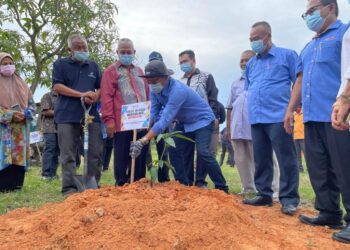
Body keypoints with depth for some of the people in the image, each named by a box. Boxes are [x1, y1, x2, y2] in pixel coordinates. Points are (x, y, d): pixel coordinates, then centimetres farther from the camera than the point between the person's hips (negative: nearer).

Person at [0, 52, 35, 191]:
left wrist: (26, 114, -5)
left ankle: (15, 185, 9)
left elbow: (31, 103, 15)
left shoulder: (21, 84, 16)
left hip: (21, 127, 5)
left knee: (18, 156, 3)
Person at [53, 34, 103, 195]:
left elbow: (101, 88, 18)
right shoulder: (60, 64, 7)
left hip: (91, 115, 3)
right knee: (68, 154, -2)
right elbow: (57, 86, -5)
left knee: (95, 152, 1)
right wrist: (82, 94, -14)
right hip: (67, 116, -3)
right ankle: (69, 187, 2)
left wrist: (95, 96, -7)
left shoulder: (93, 66, 18)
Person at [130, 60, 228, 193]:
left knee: (203, 152, -21)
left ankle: (222, 188, -9)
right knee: (174, 150, -2)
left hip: (202, 120, -8)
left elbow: (165, 120, -42)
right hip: (185, 123, 8)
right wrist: (145, 136, -23)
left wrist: (143, 141, -47)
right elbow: (153, 115, -8)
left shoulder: (177, 90, -36)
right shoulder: (155, 90, -11)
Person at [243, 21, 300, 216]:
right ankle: (264, 194, 19)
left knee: (286, 160, -4)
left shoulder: (287, 56, 1)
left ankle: (289, 199, 2)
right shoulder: (251, 63, 18)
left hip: (278, 118, -6)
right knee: (261, 160, 10)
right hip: (256, 119, 6)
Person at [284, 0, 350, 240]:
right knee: (319, 169, 8)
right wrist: (290, 109, 19)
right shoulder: (309, 47, 26)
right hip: (312, 117, 8)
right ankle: (329, 212, 17)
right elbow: (300, 79, 26)